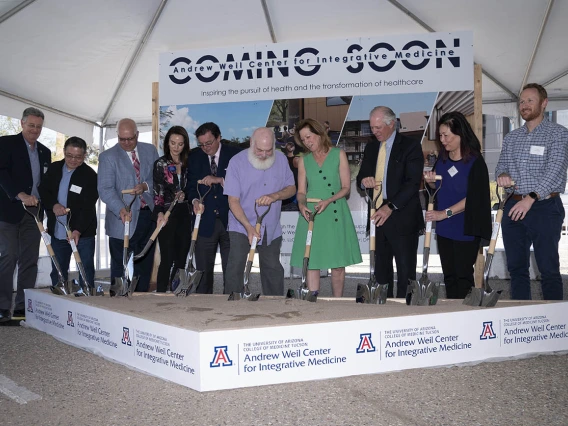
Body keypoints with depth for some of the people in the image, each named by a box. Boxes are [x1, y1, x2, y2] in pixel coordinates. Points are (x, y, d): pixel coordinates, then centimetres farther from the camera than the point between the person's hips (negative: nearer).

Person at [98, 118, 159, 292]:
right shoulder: (108, 157, -4)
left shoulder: (150, 150, 9)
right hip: (125, 220, -4)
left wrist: (146, 186, -13)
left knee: (144, 266, 11)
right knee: (121, 267, -3)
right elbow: (105, 189, -13)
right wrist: (121, 209, -30)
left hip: (148, 216, 4)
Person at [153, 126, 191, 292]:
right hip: (167, 215, -4)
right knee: (167, 259, -6)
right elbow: (158, 192, -12)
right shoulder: (160, 164, -4)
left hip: (184, 214, 4)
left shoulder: (187, 163, 7)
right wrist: (159, 213, -28)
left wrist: (185, 195, -7)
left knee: (182, 258, 7)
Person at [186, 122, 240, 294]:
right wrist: (195, 200, -8)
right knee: (203, 268, 5)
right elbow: (191, 185, 12)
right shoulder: (195, 158, 10)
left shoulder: (235, 154, 0)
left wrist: (220, 180, -19)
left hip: (230, 220, -2)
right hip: (205, 221, 2)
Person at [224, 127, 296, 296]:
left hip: (271, 228, 3)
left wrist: (274, 196, -18)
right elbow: (233, 200, -16)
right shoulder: (237, 162, -14)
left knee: (273, 268, 14)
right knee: (235, 267, -10)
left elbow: (291, 188, 5)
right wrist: (248, 226, -27)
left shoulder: (281, 159, -4)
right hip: (241, 226, -3)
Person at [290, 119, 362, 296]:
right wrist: (302, 204, -12)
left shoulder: (338, 155, 4)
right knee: (311, 263, -2)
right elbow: (301, 191, 9)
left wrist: (328, 201, -15)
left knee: (338, 264, 1)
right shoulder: (304, 160, 11)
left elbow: (346, 187, 0)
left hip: (335, 214, -2)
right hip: (311, 215, 2)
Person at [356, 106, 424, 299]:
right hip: (378, 216, 6)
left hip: (402, 218, -5)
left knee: (406, 271, -1)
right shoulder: (371, 148, 15)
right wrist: (364, 181, -7)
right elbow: (360, 178, 18)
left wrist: (390, 207, -20)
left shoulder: (410, 146, -4)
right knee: (381, 270, 10)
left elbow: (413, 182, -12)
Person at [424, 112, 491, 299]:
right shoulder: (443, 158, 4)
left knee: (463, 276, 3)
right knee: (449, 276, 14)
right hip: (444, 229, 6)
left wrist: (445, 213, -20)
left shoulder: (475, 162, -14)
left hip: (465, 230, -6)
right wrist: (430, 181, -4)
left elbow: (473, 199, -18)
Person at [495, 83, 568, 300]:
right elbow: (501, 164, 17)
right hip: (514, 207, 6)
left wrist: (530, 198, -24)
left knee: (549, 269, -1)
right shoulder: (511, 137, 15)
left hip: (545, 207, -5)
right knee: (516, 267, 11)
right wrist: (502, 175, -9)